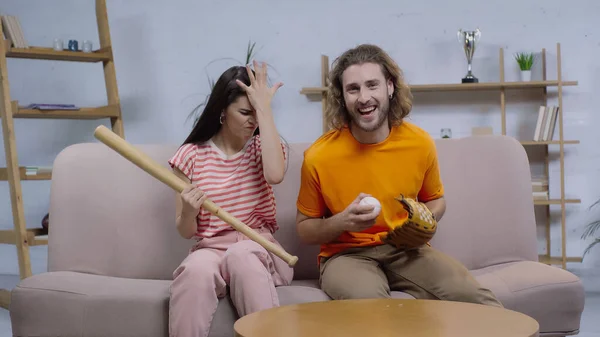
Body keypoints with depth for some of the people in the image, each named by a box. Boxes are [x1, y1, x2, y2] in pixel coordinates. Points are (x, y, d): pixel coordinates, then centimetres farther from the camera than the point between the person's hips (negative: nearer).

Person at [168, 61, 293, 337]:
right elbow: (185, 232, 5)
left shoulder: (262, 146, 6)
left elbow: (275, 175, -22)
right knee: (196, 269, -35)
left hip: (259, 249, 0)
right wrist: (188, 214, -20)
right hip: (209, 249, 0)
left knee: (241, 254, -35)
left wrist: (264, 108, -16)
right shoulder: (191, 155, 3)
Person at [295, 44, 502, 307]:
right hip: (348, 254, -2)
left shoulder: (420, 143, -4)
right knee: (368, 302, -38)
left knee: (477, 301, -23)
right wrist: (342, 222, -18)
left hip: (407, 250, 3)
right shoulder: (319, 156, -11)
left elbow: (435, 200, 17)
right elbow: (304, 229, 2)